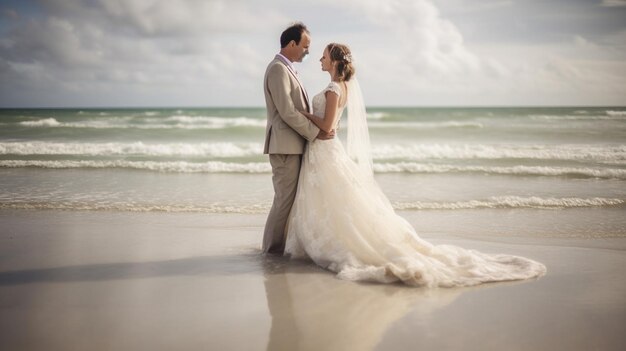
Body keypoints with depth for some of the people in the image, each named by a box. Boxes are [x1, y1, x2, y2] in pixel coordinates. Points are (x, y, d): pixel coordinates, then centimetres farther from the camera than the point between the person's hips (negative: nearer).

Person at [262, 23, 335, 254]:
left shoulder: (286, 69, 19)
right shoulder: (278, 69, -14)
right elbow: (287, 112, -20)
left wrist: (319, 129, 8)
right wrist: (315, 133, -15)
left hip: (292, 145, 10)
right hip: (285, 146, -10)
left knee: (290, 198, 13)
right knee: (285, 198, -4)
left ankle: (277, 244, 19)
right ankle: (273, 246, 6)